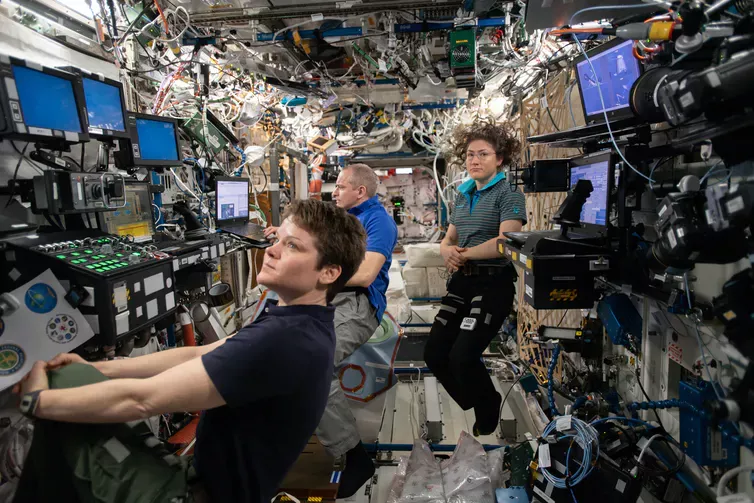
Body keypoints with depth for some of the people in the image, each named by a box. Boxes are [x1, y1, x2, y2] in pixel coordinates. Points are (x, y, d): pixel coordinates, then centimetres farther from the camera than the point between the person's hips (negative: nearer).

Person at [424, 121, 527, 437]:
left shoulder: (508, 194, -8)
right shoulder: (462, 195, 14)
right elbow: (448, 238, 15)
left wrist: (464, 254, -14)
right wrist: (447, 250, -8)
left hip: (494, 283, -8)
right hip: (462, 281, 8)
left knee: (463, 356, -14)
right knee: (434, 352, 5)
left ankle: (489, 424, 16)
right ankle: (475, 408, 30)